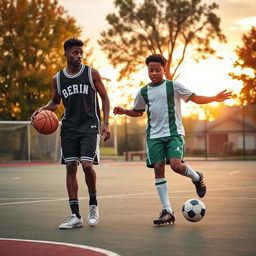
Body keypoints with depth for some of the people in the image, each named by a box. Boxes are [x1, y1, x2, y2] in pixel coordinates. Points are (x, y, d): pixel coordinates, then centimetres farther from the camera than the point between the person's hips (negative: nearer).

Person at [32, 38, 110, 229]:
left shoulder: (92, 73, -2)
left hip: (90, 126, -3)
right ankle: (76, 216, 3)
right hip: (69, 127, 3)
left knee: (87, 164, -17)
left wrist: (106, 124, -6)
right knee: (70, 167, -1)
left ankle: (93, 204, 8)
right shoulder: (58, 79, 6)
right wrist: (43, 109, -1)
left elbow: (104, 98, 3)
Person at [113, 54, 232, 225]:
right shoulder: (143, 92, 12)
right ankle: (167, 211, -1)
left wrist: (215, 99, -11)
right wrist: (123, 111, 8)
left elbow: (195, 98, 2)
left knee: (176, 165, -22)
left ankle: (197, 177, 15)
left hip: (174, 134, -4)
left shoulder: (173, 86, 1)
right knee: (158, 168, -6)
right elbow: (138, 112, 26)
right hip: (154, 136, 4)